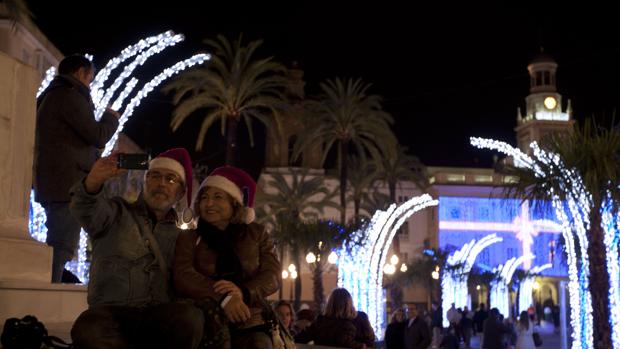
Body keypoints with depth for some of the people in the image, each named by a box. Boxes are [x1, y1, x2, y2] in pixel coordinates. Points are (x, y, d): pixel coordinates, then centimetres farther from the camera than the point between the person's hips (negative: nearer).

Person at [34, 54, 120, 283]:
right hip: (68, 185, -10)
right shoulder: (70, 95, -8)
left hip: (51, 184, 10)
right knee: (61, 248, -13)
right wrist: (111, 117, 8)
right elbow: (98, 136, -11)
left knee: (57, 247, 14)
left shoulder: (50, 95, 23)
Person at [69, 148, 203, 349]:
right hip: (112, 310, -2)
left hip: (159, 316, 2)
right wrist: (93, 182, -29)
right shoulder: (119, 213, 16)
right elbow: (88, 210, -7)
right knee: (87, 329, -37)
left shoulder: (179, 237, 24)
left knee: (190, 317, -33)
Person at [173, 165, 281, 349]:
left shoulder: (256, 233, 17)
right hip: (209, 327, -1)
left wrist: (243, 292, -19)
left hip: (250, 323, 1)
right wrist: (223, 297, -22)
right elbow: (183, 277, -4)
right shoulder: (189, 239, 15)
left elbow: (273, 274, 4)